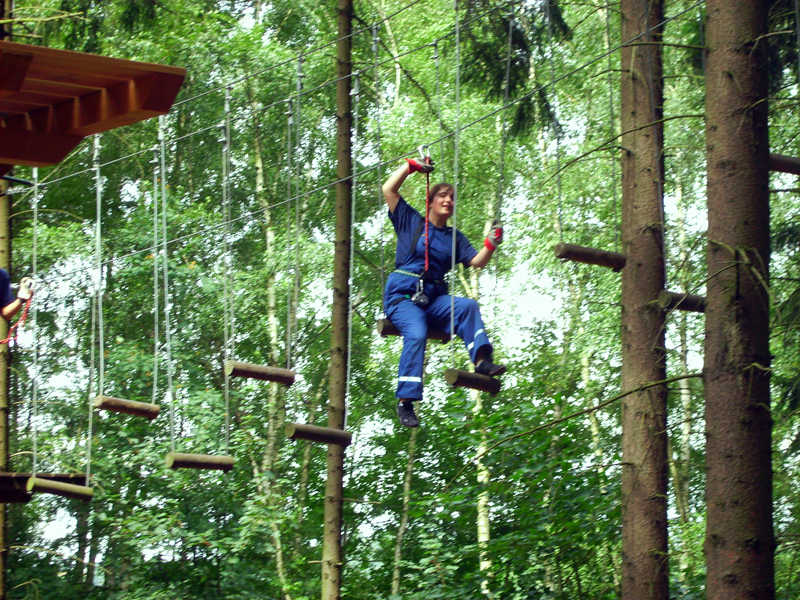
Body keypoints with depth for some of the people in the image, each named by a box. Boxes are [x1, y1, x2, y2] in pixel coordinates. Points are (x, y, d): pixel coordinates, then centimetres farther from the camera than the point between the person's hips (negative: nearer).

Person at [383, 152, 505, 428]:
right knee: (416, 334, -32)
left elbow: (477, 262, 8)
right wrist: (410, 166, 3)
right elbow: (388, 190, 4)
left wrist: (491, 245, -10)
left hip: (434, 299, 4)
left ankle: (481, 359, -37)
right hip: (402, 295, -4)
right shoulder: (411, 222, 11)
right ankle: (406, 402, -35)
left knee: (468, 306, -26)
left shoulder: (455, 237, 21)